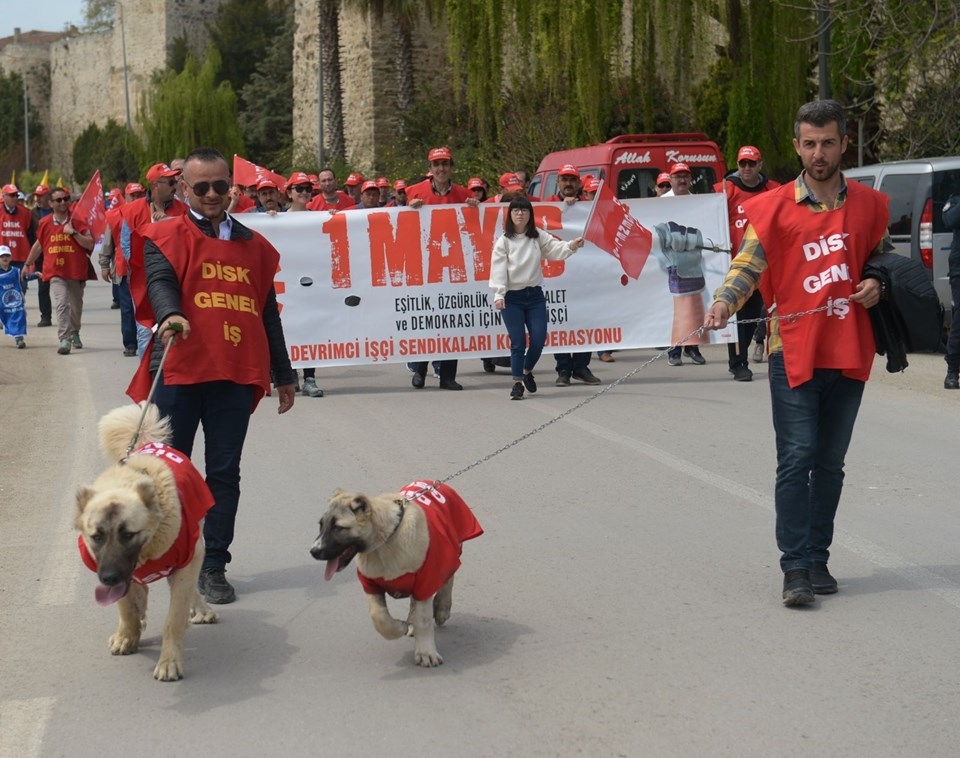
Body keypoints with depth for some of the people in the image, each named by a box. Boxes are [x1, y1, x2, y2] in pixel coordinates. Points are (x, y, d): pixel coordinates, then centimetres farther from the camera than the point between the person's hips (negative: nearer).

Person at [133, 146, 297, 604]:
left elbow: (267, 313, 19)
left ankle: (213, 567, 12)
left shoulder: (253, 246, 16)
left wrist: (283, 375, 20)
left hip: (236, 375, 3)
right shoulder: (166, 236, 4)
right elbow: (160, 281, -15)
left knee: (224, 473, 5)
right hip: (178, 372, -3)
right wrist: (170, 315, -37)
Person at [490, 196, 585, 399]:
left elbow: (555, 249, -6)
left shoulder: (538, 236, 6)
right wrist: (498, 294, -18)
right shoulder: (503, 241, -3)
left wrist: (571, 246, -26)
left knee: (539, 339, 0)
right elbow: (498, 269, -9)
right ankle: (517, 383, 8)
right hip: (512, 298, -3)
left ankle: (527, 371, 27)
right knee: (518, 342, -3)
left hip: (535, 295, 3)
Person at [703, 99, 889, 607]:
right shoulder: (775, 207, -3)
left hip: (848, 355, 3)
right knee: (797, 460, -6)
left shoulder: (869, 205, 7)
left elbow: (884, 260, 21)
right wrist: (723, 303, -30)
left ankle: (817, 559, 21)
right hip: (794, 352, -3)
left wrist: (877, 286, 0)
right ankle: (795, 567, -3)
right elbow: (746, 265, -12)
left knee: (830, 463, 11)